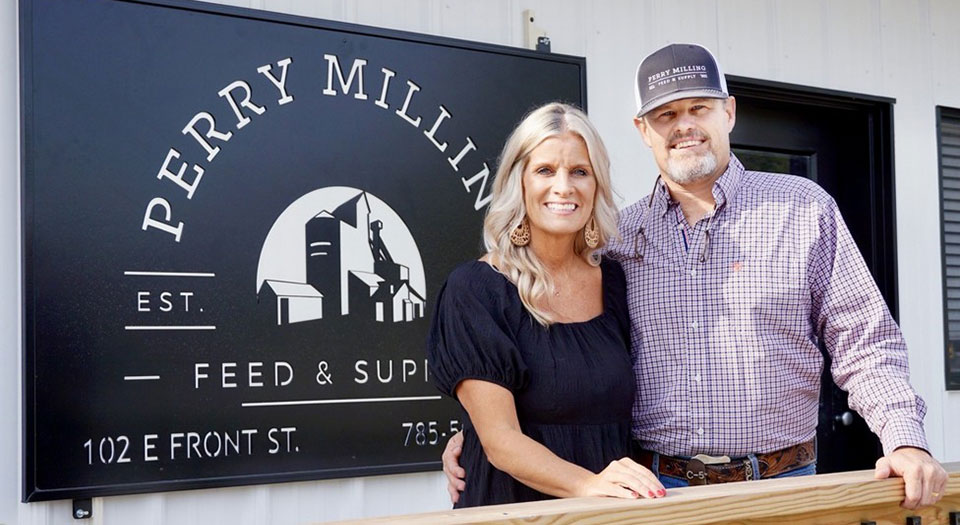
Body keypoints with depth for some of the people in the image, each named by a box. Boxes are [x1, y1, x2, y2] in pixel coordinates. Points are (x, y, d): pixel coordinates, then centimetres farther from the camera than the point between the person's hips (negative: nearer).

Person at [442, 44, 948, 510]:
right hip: (653, 489, 1)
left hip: (780, 485, -1)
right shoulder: (616, 237, 4)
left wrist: (905, 440, -13)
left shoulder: (804, 209, 1)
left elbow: (864, 342, 0)